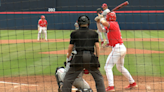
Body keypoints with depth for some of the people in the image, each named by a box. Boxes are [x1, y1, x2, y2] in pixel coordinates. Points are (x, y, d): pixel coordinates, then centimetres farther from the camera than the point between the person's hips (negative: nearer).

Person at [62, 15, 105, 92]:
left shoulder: (74, 33, 10)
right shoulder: (94, 33, 13)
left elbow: (70, 47, 11)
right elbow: (97, 46, 5)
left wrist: (68, 55, 30)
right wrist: (97, 59, 8)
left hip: (79, 57, -1)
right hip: (91, 57, 1)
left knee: (68, 78, 7)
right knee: (98, 78, 16)